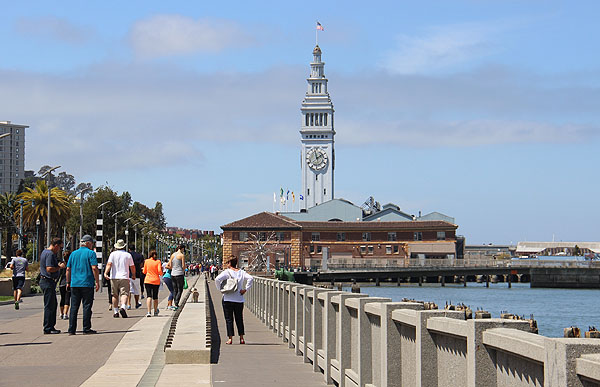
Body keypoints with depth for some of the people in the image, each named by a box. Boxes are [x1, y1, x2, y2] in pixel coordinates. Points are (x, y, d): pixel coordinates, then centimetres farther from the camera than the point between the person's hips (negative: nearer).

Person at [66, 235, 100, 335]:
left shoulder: (73, 254, 12)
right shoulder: (90, 253, -4)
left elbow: (68, 269, 12)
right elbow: (94, 268, -12)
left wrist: (68, 282, 18)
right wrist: (97, 282, -8)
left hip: (74, 284, 5)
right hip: (87, 283, -5)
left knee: (74, 307, 6)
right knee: (87, 306, 0)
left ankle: (71, 329, 3)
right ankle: (86, 329, 0)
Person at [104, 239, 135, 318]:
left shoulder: (113, 254, 3)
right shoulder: (128, 255, 4)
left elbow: (109, 264, -11)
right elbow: (132, 267, 8)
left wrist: (105, 273, -19)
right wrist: (133, 275, 24)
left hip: (114, 278, 1)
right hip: (124, 277, -1)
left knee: (115, 295, 10)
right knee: (124, 294, -7)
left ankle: (115, 312, 15)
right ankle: (123, 307, -32)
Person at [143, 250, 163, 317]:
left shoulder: (146, 261, 1)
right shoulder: (158, 262, -1)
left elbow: (144, 272, 8)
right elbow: (159, 271, -12)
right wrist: (161, 273, 9)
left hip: (148, 281, -1)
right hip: (156, 281, 1)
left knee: (149, 296, -8)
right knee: (155, 297, 16)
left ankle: (149, 312, -23)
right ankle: (155, 311, 30)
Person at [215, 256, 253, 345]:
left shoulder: (227, 272, -6)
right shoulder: (242, 272, 5)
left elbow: (217, 279, -19)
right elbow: (250, 278, -8)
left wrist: (220, 289, -7)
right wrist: (245, 289, -5)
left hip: (228, 299, -3)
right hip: (239, 299, 3)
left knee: (229, 319, 2)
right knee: (239, 319, 11)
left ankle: (230, 338, -3)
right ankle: (241, 338, 8)